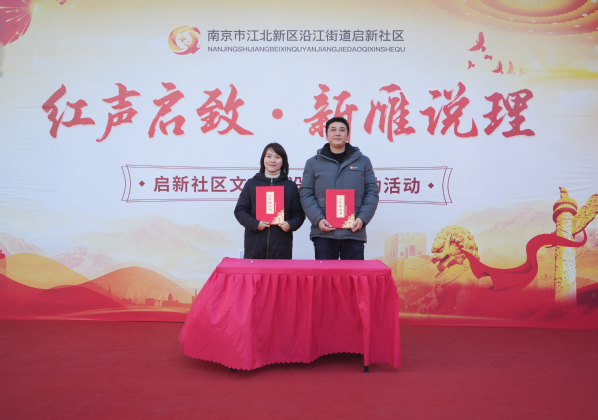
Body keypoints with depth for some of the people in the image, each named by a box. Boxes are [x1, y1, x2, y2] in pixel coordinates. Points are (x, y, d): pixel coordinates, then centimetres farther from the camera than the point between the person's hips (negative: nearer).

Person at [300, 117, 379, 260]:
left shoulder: (363, 161, 12)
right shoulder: (313, 163, 10)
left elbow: (372, 192, 8)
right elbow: (306, 194, 4)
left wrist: (362, 218, -6)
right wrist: (318, 219, -11)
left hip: (354, 232, 1)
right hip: (323, 233, 0)